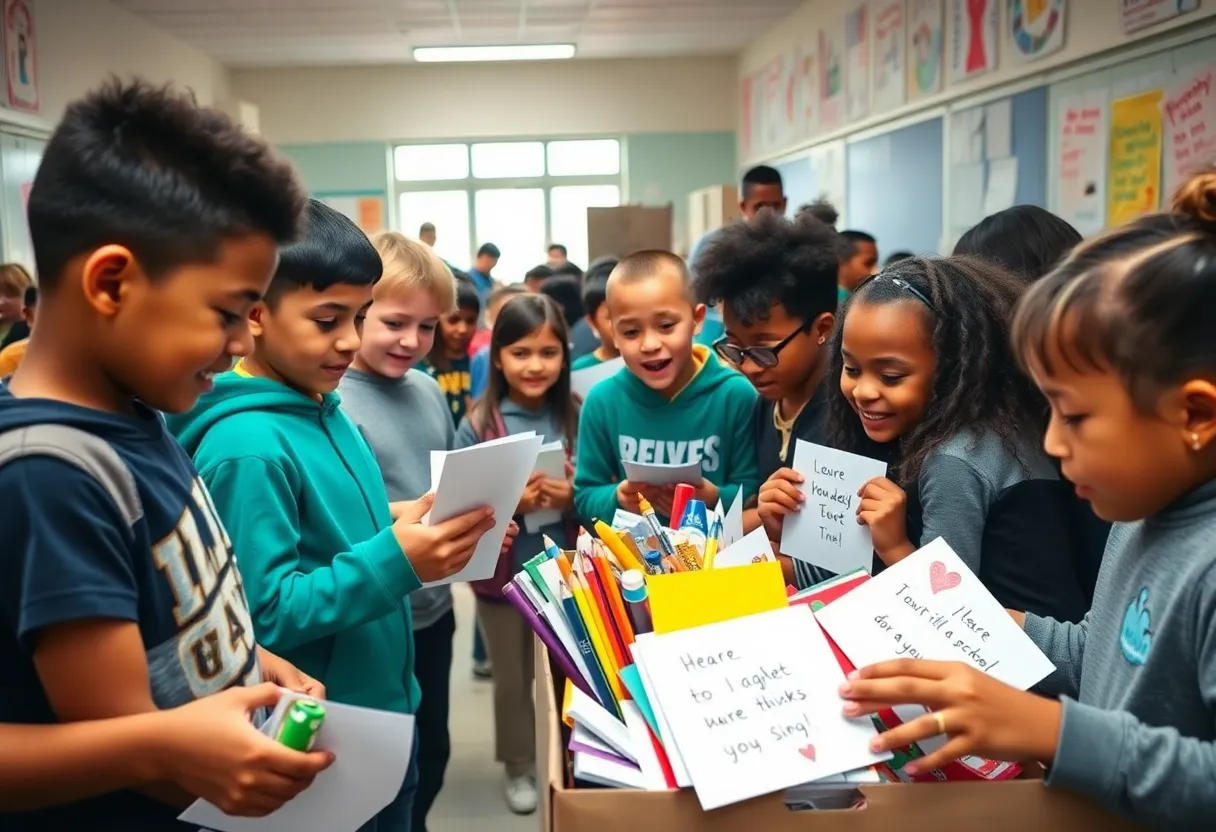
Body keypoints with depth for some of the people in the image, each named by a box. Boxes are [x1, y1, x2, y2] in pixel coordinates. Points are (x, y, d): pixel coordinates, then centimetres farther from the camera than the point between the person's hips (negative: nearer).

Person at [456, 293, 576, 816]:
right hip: (503, 575, -1)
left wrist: (571, 500, -19)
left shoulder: (575, 419, -5)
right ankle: (518, 767, 37)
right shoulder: (478, 426, -10)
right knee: (512, 679, 17)